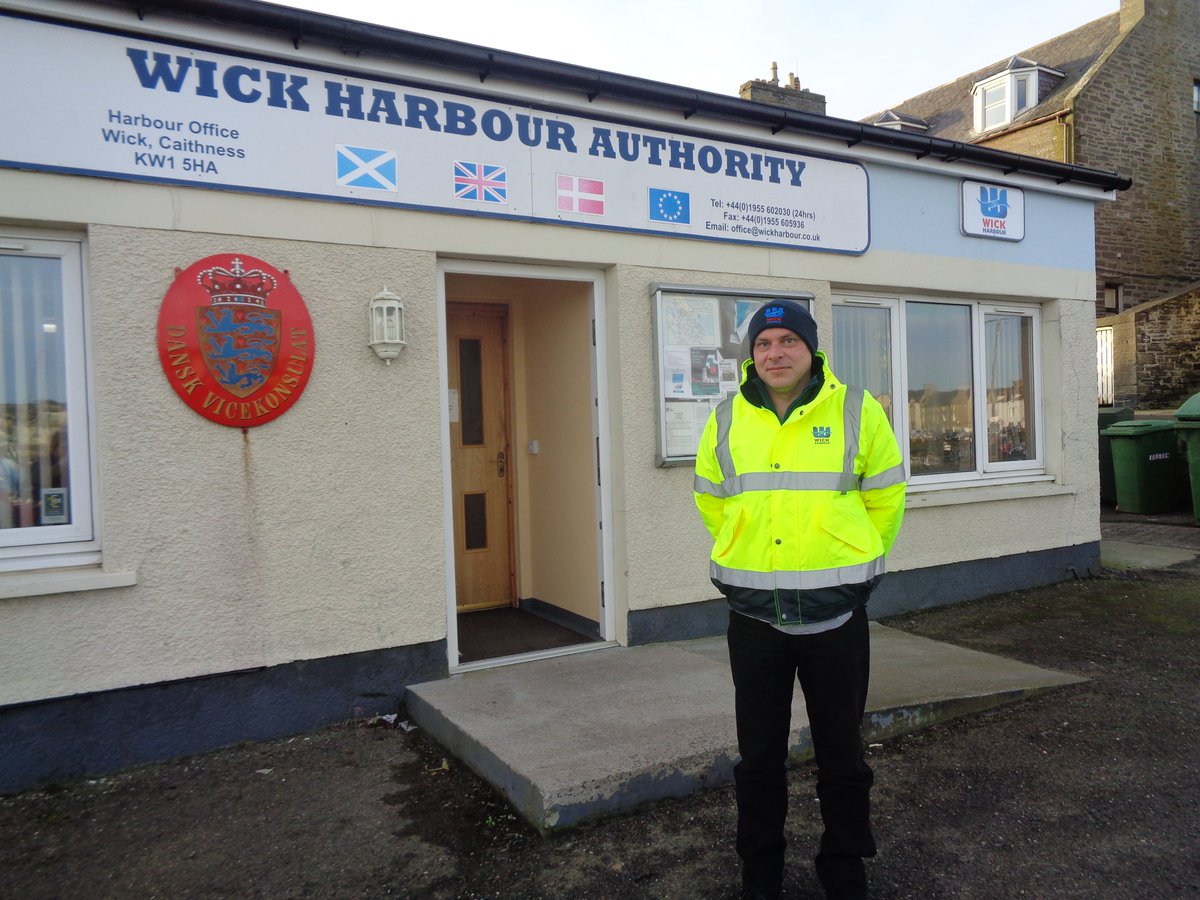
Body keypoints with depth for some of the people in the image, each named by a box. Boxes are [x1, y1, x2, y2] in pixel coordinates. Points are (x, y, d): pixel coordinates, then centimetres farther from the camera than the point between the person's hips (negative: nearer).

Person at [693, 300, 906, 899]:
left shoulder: (856, 411, -4)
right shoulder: (727, 421, 2)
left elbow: (885, 497, 6)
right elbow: (711, 500, 15)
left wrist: (853, 561, 10)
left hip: (836, 614, -1)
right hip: (752, 615, 2)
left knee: (841, 754, 13)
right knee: (759, 755, 15)